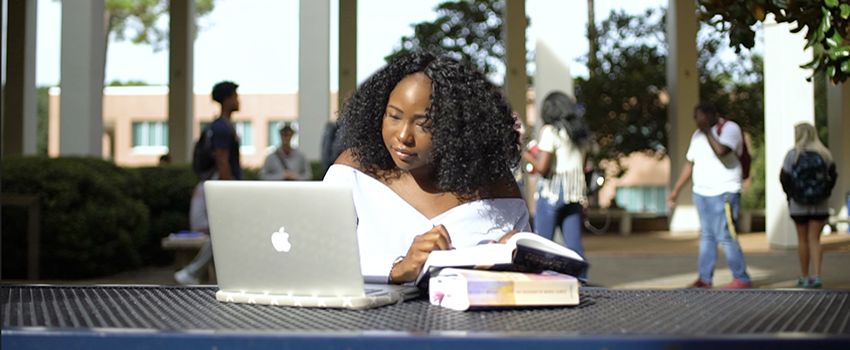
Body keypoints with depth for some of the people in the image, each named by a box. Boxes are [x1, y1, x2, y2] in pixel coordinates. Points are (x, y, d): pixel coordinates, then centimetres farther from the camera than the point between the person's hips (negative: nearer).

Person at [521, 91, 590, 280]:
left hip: (553, 189, -6)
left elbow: (542, 167, -14)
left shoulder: (550, 132, -8)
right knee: (574, 241, 6)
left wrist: (528, 157, 3)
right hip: (575, 191, 6)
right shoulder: (581, 132, 13)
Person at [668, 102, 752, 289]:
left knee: (725, 236, -8)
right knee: (707, 236, 9)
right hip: (701, 193, 8)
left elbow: (721, 150, -27)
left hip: (723, 193, -7)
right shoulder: (698, 135, 15)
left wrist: (707, 130, -17)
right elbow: (690, 163, 20)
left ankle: (742, 279, 0)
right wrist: (675, 190, 19)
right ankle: (704, 278, 12)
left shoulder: (730, 128, -7)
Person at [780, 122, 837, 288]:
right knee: (815, 239, 3)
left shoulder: (793, 154, -8)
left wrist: (790, 194, 8)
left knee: (803, 239, 8)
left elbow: (784, 178, -6)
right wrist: (825, 193, 10)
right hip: (820, 205, 2)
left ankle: (804, 277, 14)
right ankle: (816, 276, -9)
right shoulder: (825, 154, 0)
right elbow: (833, 176, 1)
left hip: (798, 205, -2)